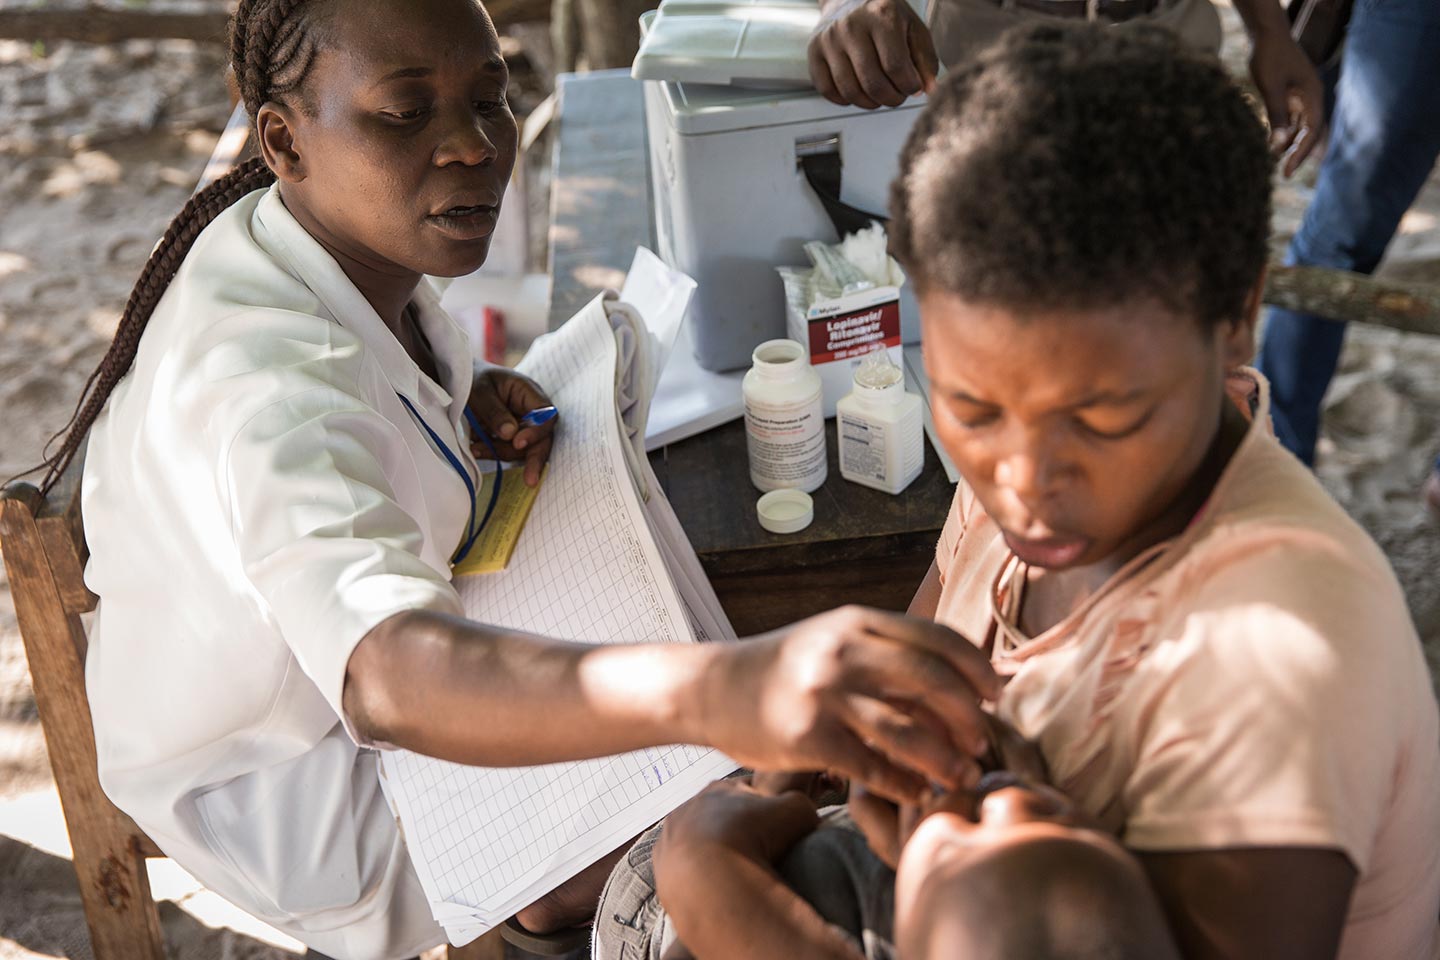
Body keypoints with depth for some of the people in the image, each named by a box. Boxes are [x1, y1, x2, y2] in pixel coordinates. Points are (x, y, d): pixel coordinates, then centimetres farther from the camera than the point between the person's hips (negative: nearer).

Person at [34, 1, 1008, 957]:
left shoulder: (353, 233, -12)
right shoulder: (271, 385, -41)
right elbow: (389, 677, -59)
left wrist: (473, 396, -11)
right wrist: (717, 692, -76)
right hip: (264, 774, -8)